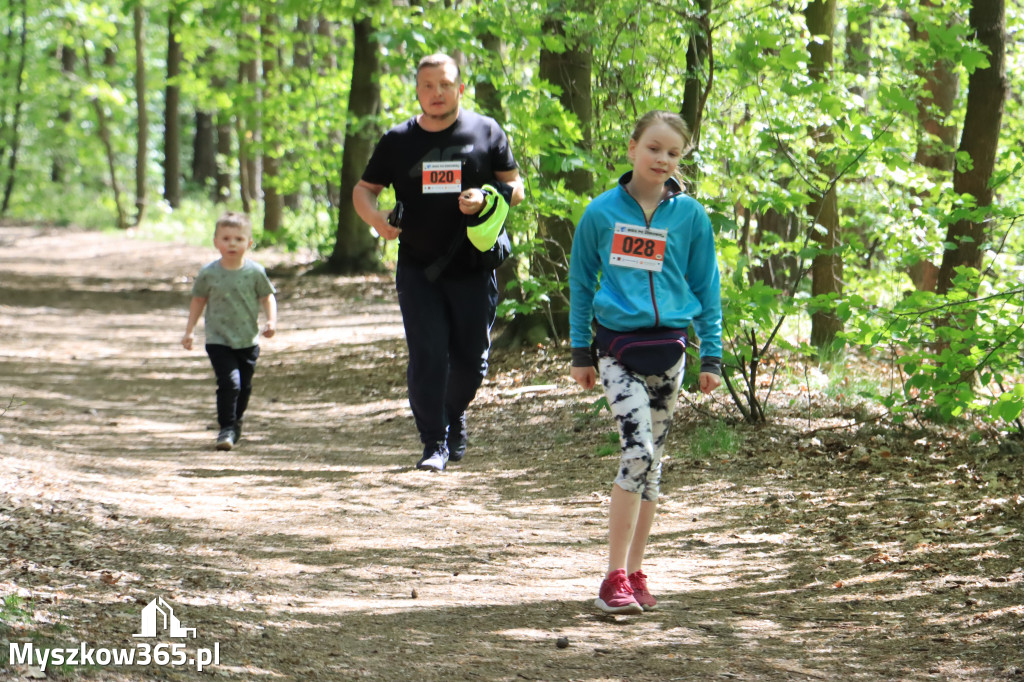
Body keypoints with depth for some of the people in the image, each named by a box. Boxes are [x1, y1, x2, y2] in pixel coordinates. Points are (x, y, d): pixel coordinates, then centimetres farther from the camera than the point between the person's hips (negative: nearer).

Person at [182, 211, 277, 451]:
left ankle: (236, 420, 36)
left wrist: (271, 320, -10)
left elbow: (267, 297, 6)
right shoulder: (208, 273, -6)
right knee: (229, 382, -17)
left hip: (248, 340, 2)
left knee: (245, 386, 12)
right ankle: (226, 428, -8)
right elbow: (199, 300, 8)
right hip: (219, 340, -2)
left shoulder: (255, 272, -6)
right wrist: (190, 330, 8)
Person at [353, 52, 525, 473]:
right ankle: (434, 443, 1)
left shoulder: (486, 132, 4)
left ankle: (454, 415, 35)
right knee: (427, 356, -8)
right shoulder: (398, 140, 6)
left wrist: (487, 199, -15)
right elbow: (363, 190, 13)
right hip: (417, 269, 0)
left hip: (473, 268, 0)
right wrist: (377, 219, -10)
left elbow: (515, 187, 8)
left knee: (471, 358, 5)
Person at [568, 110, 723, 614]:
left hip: (668, 347, 3)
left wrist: (711, 356, 6)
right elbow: (581, 281, 10)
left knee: (651, 461, 8)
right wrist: (580, 351, 9)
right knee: (638, 452, -16)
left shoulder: (690, 215, 4)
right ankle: (616, 577, -13)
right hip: (617, 347, -3)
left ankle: (634, 573, 18)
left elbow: (706, 287, 10)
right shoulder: (602, 212, 1)